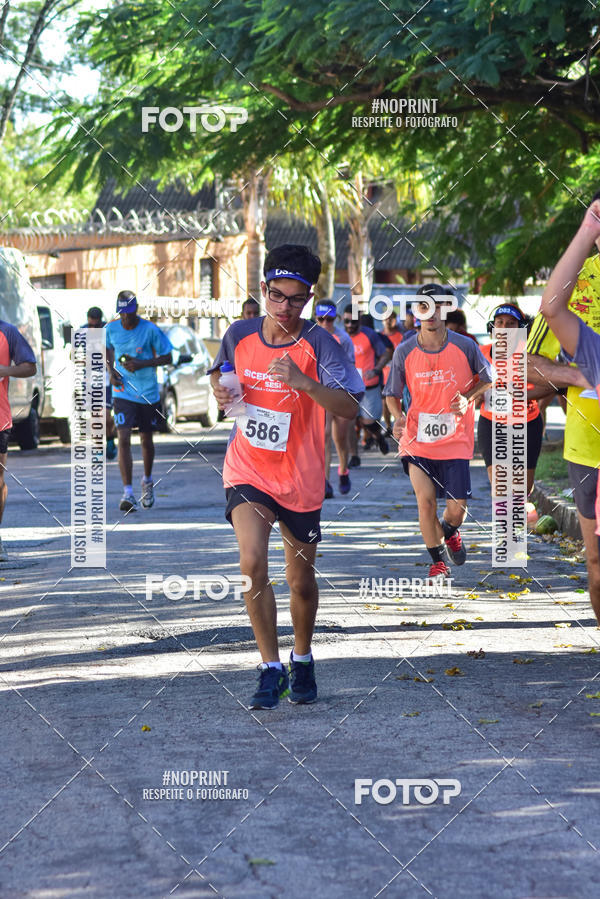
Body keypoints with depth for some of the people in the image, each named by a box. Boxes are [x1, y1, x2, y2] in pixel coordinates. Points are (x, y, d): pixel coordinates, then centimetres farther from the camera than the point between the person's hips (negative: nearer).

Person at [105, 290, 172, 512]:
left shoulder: (150, 330, -9)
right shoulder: (111, 329, -2)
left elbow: (167, 357, -2)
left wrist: (142, 364, -17)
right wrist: (111, 370, -1)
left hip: (148, 393, 0)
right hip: (122, 392, 0)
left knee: (146, 440, 13)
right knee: (123, 439, -13)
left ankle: (147, 481, 40)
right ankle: (127, 493, -14)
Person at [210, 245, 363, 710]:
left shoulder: (320, 345, -14)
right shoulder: (240, 335, -2)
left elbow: (349, 407, -25)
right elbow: (219, 373, 20)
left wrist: (302, 381, -38)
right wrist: (220, 389, -3)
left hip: (300, 479, -1)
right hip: (248, 472, 1)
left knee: (301, 578, 12)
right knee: (253, 563, -20)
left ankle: (302, 659, 38)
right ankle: (271, 668, -9)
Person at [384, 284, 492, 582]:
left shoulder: (465, 346, -7)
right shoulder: (404, 352, -5)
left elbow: (488, 378, 8)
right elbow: (392, 393, 6)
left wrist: (468, 398, -10)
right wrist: (398, 417, -13)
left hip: (455, 440, 0)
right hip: (417, 438, 0)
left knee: (457, 507, 0)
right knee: (425, 500, -11)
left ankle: (450, 531, 39)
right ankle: (438, 561, 11)